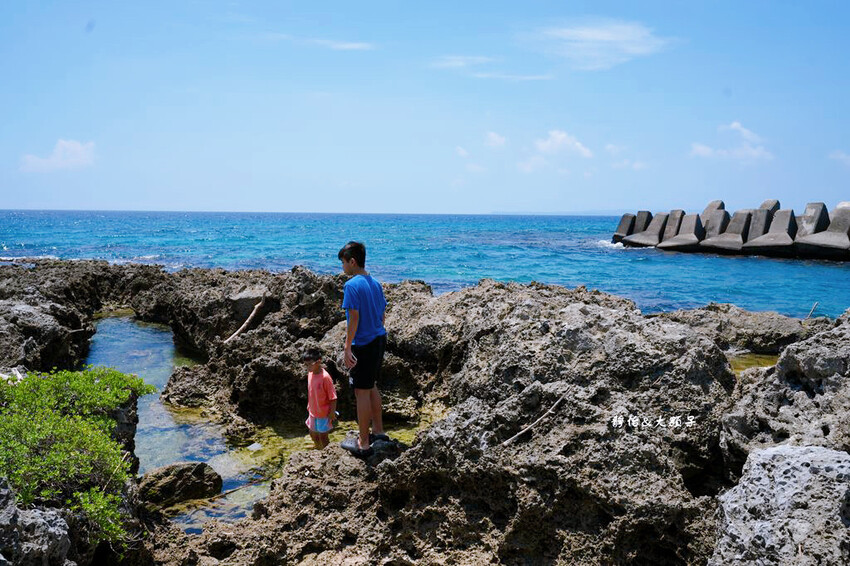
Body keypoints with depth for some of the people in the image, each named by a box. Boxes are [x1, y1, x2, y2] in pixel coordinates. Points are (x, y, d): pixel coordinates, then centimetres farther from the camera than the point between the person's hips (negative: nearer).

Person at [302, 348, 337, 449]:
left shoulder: (325, 377, -26)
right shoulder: (310, 374, -4)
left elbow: (333, 397, -20)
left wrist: (332, 412, -17)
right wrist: (309, 406, 16)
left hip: (324, 413, -8)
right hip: (313, 412, 8)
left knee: (323, 436, 5)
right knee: (313, 434, 23)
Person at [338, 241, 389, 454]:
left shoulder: (352, 286, -15)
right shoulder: (375, 283, 9)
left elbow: (354, 318, -19)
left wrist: (347, 348, -16)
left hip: (363, 345, -8)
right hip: (379, 340, 8)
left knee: (362, 392, 1)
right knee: (372, 387, 22)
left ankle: (364, 442, 9)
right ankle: (379, 431, 32)